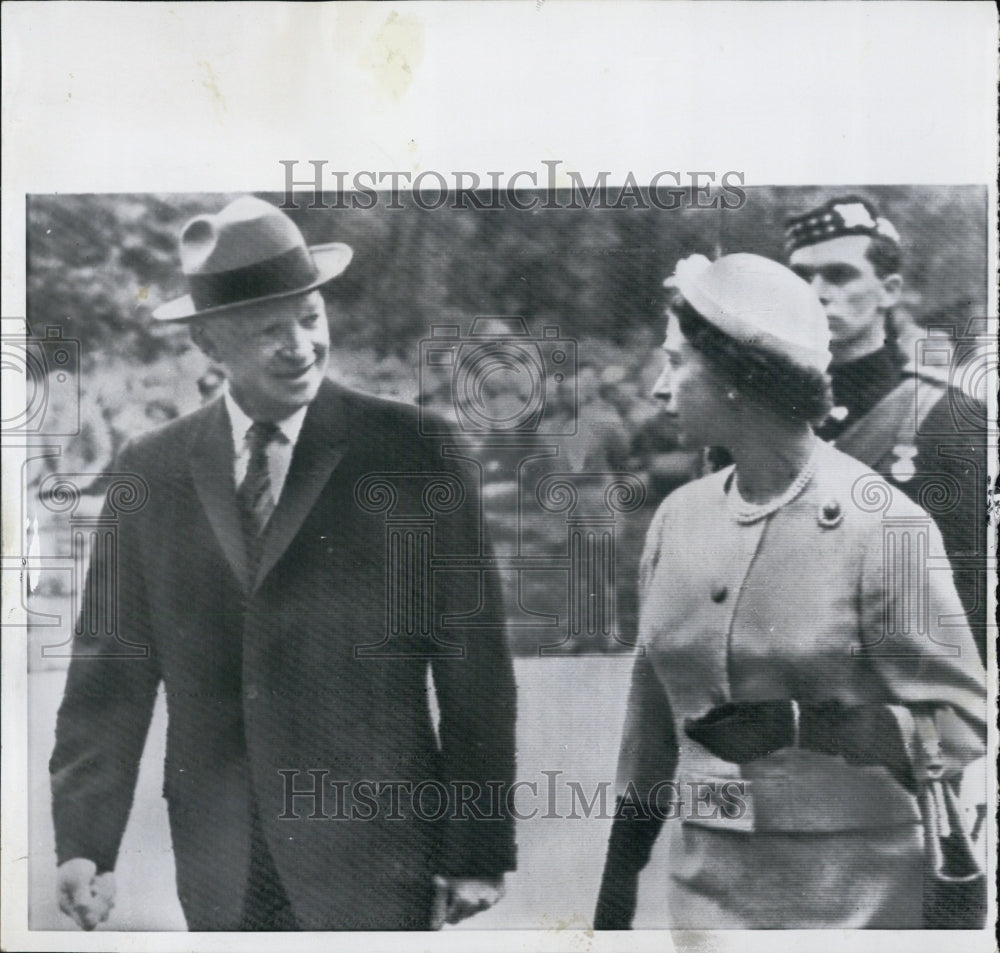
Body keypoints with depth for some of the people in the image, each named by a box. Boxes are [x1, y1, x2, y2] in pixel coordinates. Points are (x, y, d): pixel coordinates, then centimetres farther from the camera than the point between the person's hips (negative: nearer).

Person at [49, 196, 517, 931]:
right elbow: (113, 665, 5)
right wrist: (83, 838, -1)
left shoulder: (411, 455, -7)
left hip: (373, 857, -3)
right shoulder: (151, 472, 2)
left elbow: (474, 664, -6)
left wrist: (479, 851, -5)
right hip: (219, 866, 3)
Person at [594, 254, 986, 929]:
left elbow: (963, 726, -9)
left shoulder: (881, 525, -12)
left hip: (847, 893, -4)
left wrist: (797, 725, -21)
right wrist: (620, 874, 13)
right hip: (702, 880, 4)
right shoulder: (679, 517, 2)